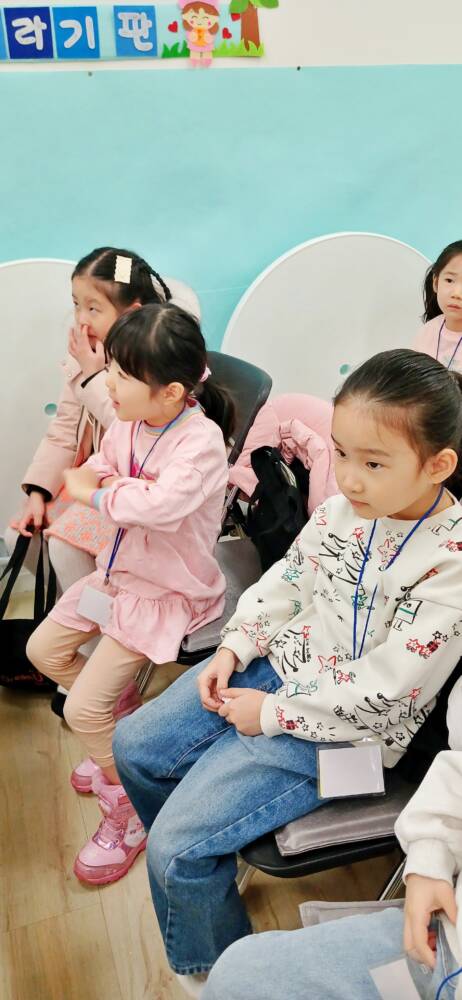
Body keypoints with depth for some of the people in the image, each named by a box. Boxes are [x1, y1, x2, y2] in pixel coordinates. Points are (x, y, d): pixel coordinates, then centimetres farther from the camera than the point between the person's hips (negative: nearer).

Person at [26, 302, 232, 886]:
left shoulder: (200, 440, -28)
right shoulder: (127, 423, -6)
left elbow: (165, 503, -44)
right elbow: (92, 475, 9)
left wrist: (99, 494, -26)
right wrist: (109, 480, -15)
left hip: (166, 592, -8)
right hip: (118, 571, 8)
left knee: (82, 711, -8)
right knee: (43, 649, 18)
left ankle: (127, 816, 19)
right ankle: (118, 737, 37)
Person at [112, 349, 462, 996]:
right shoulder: (347, 507, -6)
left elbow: (380, 688, -25)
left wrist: (270, 712, -18)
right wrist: (234, 648, -2)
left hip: (338, 729, -7)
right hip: (278, 665, 8)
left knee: (177, 846, -10)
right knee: (135, 745, 13)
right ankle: (203, 871, 39)